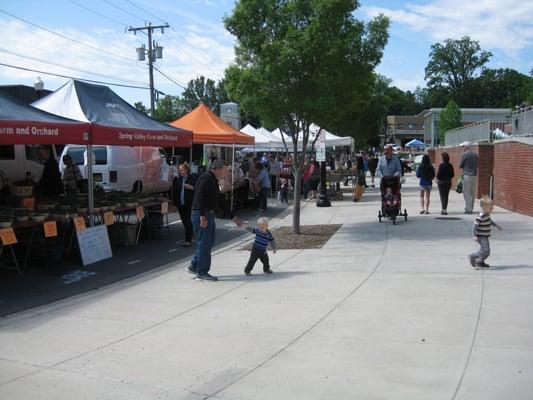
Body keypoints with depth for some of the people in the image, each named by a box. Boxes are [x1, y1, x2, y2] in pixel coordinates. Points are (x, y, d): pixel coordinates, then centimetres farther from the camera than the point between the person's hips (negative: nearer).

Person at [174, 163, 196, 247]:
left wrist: (191, 187, -19)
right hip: (181, 204, 5)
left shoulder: (192, 178, -3)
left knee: (188, 222, -6)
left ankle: (188, 240, -4)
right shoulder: (179, 179, 11)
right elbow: (176, 191, 16)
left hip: (190, 204, -5)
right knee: (184, 222, 9)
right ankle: (189, 238, 22)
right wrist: (175, 202, 12)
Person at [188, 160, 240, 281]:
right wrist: (202, 216, -29)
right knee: (204, 243, -6)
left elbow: (220, 201, 24)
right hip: (201, 215, -10)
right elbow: (199, 197, -23)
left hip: (209, 215, 10)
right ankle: (202, 272, 2)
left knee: (208, 242, 15)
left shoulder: (213, 181, 20)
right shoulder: (206, 179, -12)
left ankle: (194, 267, 25)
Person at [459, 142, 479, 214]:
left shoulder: (464, 154, -9)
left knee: (466, 193, -2)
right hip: (475, 175, 6)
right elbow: (477, 163, 15)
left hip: (467, 175, -6)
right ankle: (471, 208, 16)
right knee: (473, 193, 11)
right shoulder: (475, 154, 9)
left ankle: (468, 209, -4)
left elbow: (460, 166, -3)